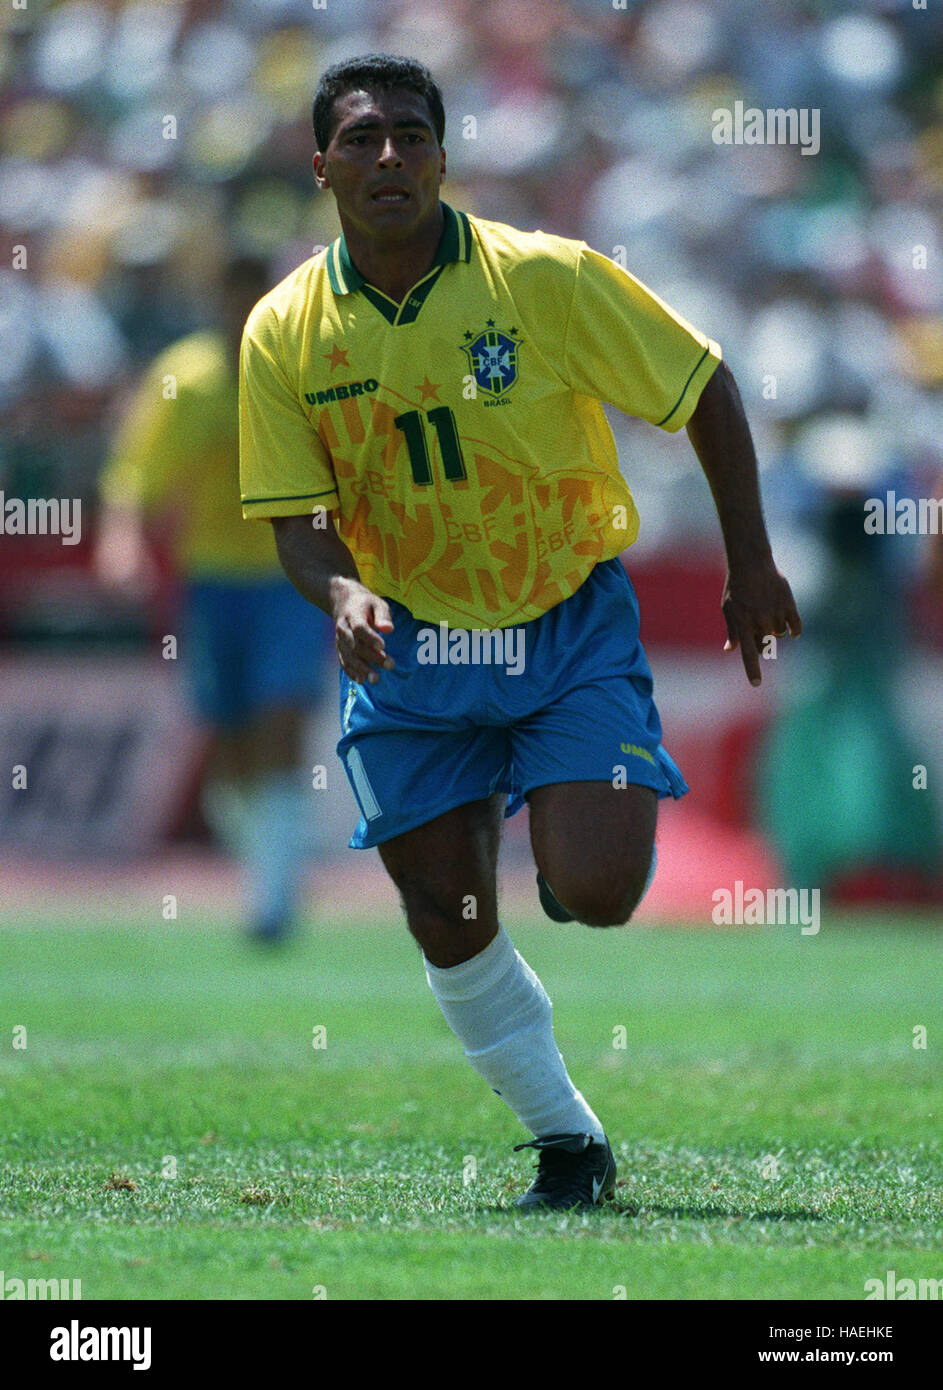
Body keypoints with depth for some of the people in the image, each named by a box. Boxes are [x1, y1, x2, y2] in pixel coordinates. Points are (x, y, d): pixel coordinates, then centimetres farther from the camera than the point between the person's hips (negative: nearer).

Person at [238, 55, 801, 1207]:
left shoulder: (548, 279, -15)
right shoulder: (283, 333, -8)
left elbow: (704, 389, -4)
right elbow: (298, 520, -4)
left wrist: (750, 565, -2)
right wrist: (342, 593, -26)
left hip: (571, 626, -2)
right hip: (407, 643, 2)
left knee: (594, 894, -16)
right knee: (450, 928, -1)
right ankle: (565, 1140, 19)